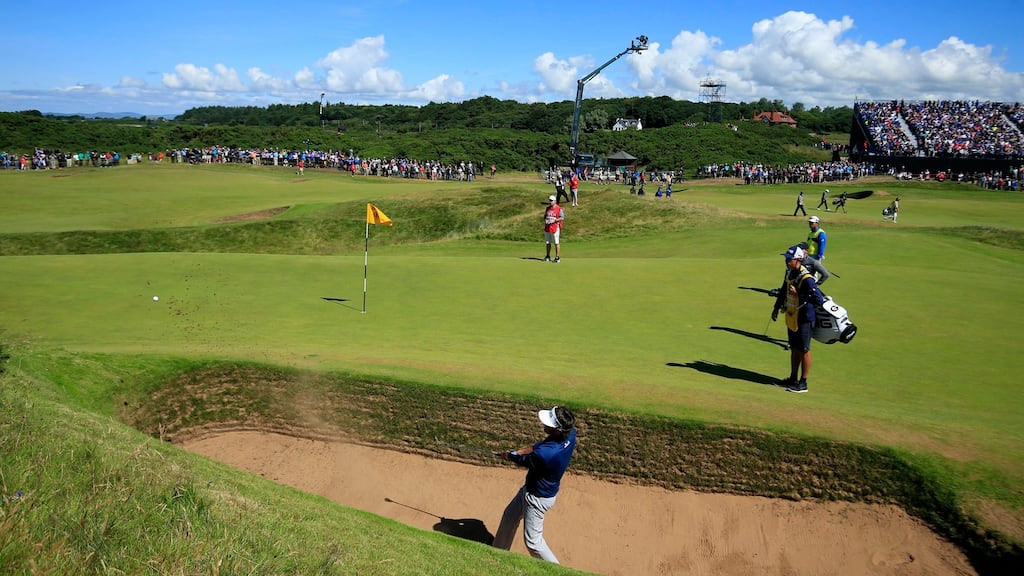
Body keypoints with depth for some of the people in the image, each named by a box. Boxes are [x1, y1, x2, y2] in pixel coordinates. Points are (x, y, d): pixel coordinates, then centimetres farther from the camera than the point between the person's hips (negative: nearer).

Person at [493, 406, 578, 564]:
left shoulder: (544, 455, -41)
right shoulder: (570, 433, -19)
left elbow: (524, 460, -17)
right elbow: (542, 444, 1)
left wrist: (510, 455, 3)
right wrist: (519, 451, -7)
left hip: (538, 498, -9)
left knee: (533, 541, 8)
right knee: (509, 516, 26)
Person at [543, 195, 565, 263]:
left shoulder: (559, 209, -5)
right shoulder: (548, 208, 14)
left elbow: (562, 218, -9)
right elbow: (545, 216, 23)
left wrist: (555, 220, -21)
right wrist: (545, 220, 1)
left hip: (555, 228, -6)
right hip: (547, 228, 6)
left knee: (556, 243, -5)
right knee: (547, 243, 10)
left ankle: (557, 257, -1)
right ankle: (547, 256, 20)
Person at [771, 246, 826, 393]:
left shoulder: (806, 279, -25)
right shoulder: (789, 272, 3)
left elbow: (819, 300, -32)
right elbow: (783, 290, 20)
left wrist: (798, 294, -31)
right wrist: (776, 307, 25)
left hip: (803, 319, -8)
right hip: (791, 317, 8)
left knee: (803, 351, 3)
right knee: (794, 349, 19)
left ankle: (803, 383, 14)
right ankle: (793, 379, 32)